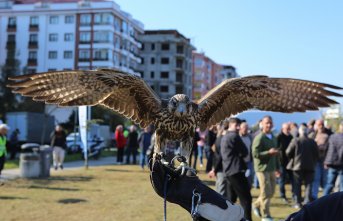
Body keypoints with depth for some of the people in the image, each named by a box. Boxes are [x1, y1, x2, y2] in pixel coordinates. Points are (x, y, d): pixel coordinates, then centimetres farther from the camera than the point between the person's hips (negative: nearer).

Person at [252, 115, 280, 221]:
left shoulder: (273, 138, 14)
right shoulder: (259, 138, -11)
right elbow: (255, 154, -17)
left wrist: (277, 168, 20)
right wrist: (268, 153, -25)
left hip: (271, 168, 8)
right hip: (262, 168, -8)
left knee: (271, 192, 12)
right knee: (266, 192, -4)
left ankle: (257, 205, 33)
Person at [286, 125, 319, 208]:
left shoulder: (296, 141, -9)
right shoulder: (312, 142, -1)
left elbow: (288, 152, -8)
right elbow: (317, 154, 3)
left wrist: (292, 159, 10)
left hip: (297, 165, -2)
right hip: (310, 166, 2)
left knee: (297, 185, 6)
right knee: (308, 184, 7)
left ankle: (298, 203, 7)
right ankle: (308, 202, 1)